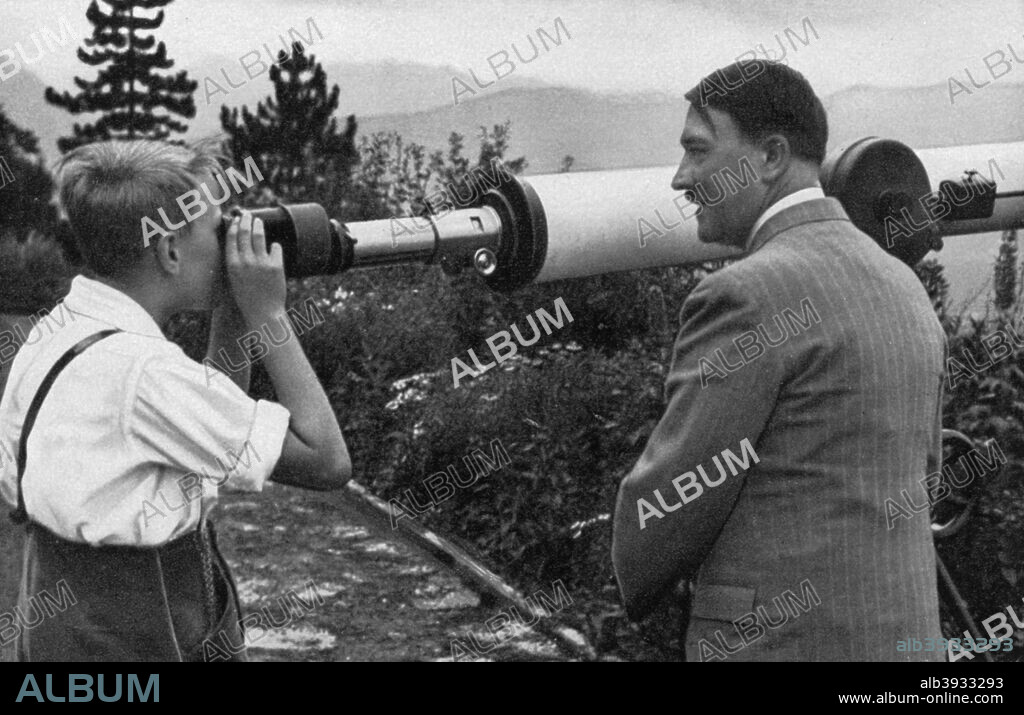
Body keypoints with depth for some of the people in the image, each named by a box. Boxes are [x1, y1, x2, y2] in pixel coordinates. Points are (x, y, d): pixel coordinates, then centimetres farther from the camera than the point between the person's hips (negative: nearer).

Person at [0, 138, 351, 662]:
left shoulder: (50, 338, 1)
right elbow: (327, 461, -20)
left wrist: (231, 314, 1)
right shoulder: (143, 370, -26)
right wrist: (268, 314, -15)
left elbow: (215, 430, 11)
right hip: (142, 645, -9)